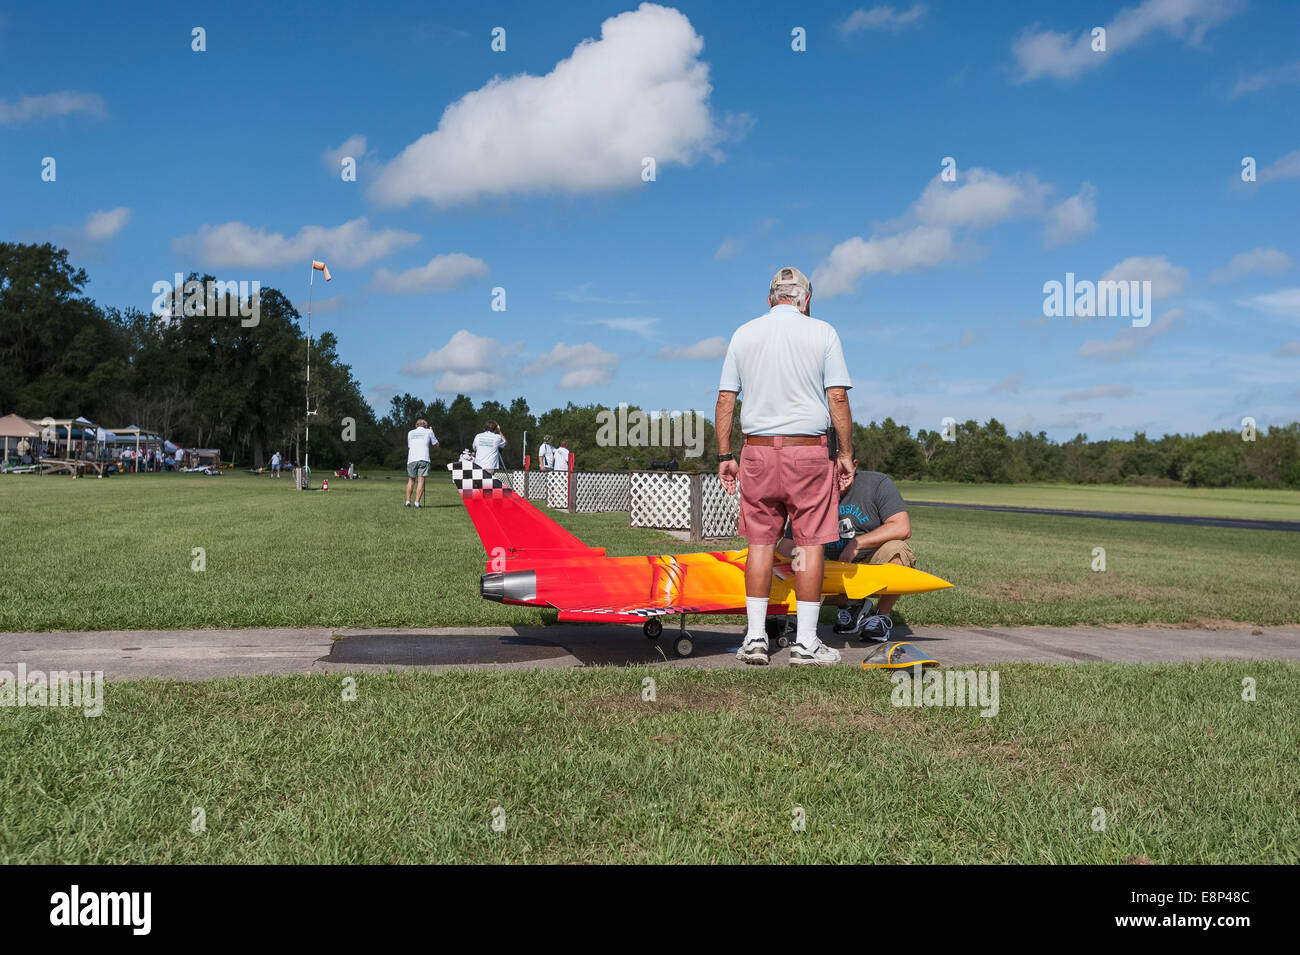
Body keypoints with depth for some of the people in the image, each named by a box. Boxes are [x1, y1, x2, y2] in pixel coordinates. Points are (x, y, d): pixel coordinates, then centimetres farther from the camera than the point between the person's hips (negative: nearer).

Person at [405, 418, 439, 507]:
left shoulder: (410, 433, 19)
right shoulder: (428, 431, 11)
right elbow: (436, 445, 18)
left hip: (411, 459, 3)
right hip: (424, 459, -3)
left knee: (411, 480, 14)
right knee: (421, 481, -5)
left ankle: (408, 501, 7)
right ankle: (417, 502, -13)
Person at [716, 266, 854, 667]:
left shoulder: (743, 334, 8)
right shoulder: (822, 333, 1)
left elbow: (725, 400, 5)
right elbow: (837, 398, -4)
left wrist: (725, 456, 9)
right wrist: (845, 453, 3)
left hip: (757, 452, 3)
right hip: (808, 452, -2)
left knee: (760, 543, 8)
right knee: (809, 544, 2)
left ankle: (755, 637, 8)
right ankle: (805, 642, 4)